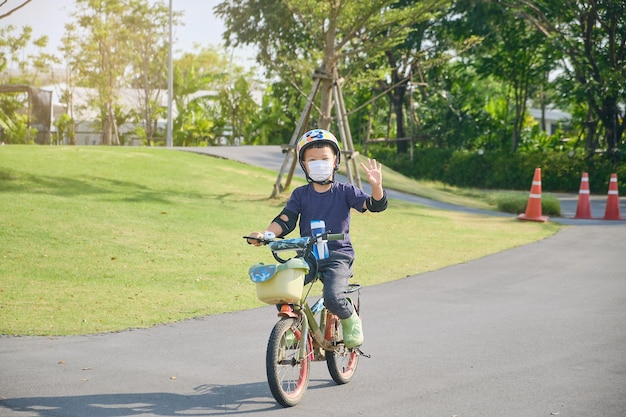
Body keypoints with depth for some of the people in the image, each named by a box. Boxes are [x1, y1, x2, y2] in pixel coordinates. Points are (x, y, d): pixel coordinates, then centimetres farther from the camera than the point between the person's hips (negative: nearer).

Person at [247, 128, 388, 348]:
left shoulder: (345, 191, 1)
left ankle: (351, 321, 8)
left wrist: (376, 186, -30)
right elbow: (285, 221, -1)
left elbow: (374, 205, -8)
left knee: (333, 297, -26)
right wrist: (264, 234, -20)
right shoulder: (300, 194, 7)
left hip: (338, 256, -3)